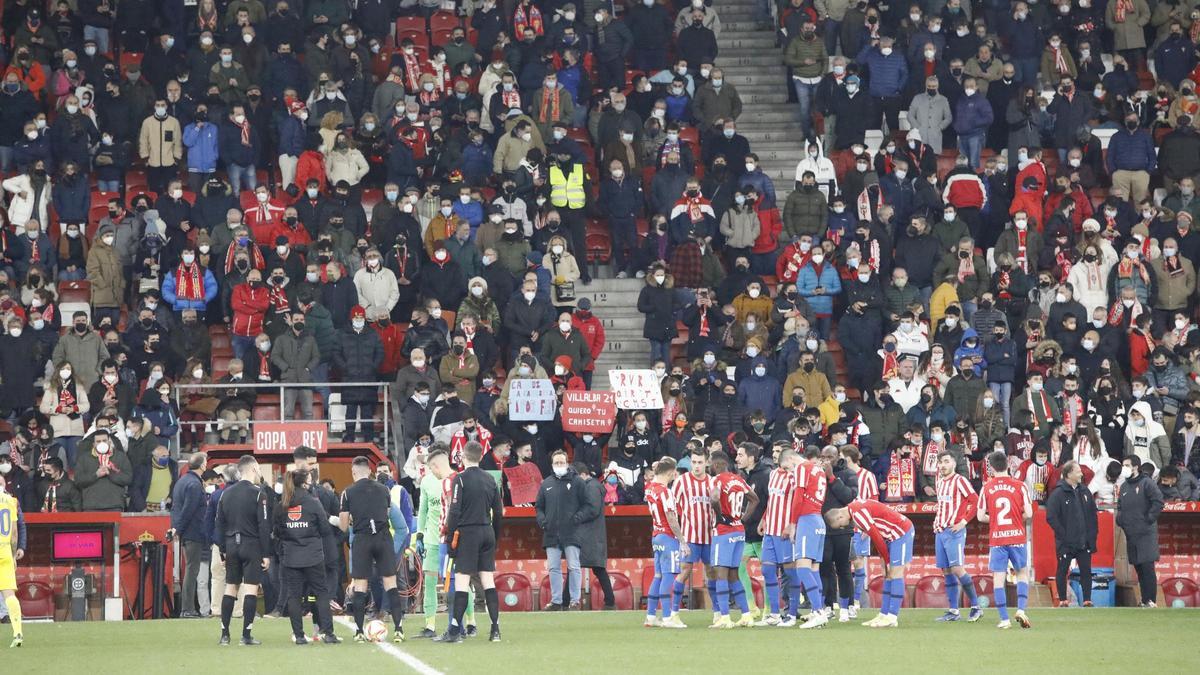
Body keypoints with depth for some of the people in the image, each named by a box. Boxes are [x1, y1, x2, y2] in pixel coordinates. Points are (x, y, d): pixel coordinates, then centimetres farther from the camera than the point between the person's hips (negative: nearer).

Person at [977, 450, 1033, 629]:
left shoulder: (986, 488, -1)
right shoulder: (1019, 486, -2)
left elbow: (981, 517, 0)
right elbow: (1028, 514, -4)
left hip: (996, 539, 0)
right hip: (1017, 537, 0)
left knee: (998, 578, 4)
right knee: (1023, 573, 17)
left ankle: (1004, 619, -1)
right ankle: (1021, 610, -1)